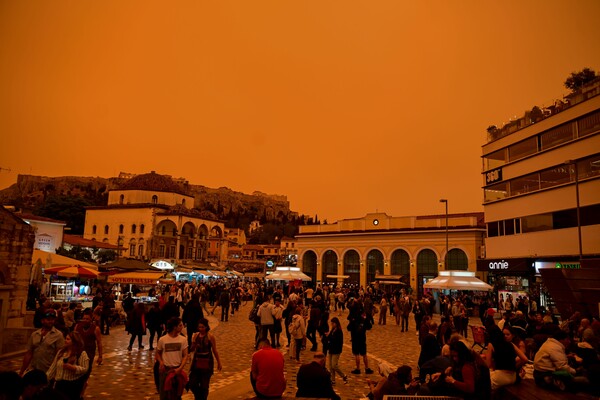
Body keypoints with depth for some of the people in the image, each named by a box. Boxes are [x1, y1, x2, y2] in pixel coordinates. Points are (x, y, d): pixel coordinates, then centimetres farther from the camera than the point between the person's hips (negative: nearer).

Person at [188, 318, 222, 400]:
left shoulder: (210, 336, -9)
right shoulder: (195, 335, 0)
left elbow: (215, 350, -3)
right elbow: (192, 349, 5)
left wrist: (219, 363, 0)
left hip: (207, 363, -3)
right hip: (197, 362, 4)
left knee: (204, 385, 4)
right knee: (192, 384, 4)